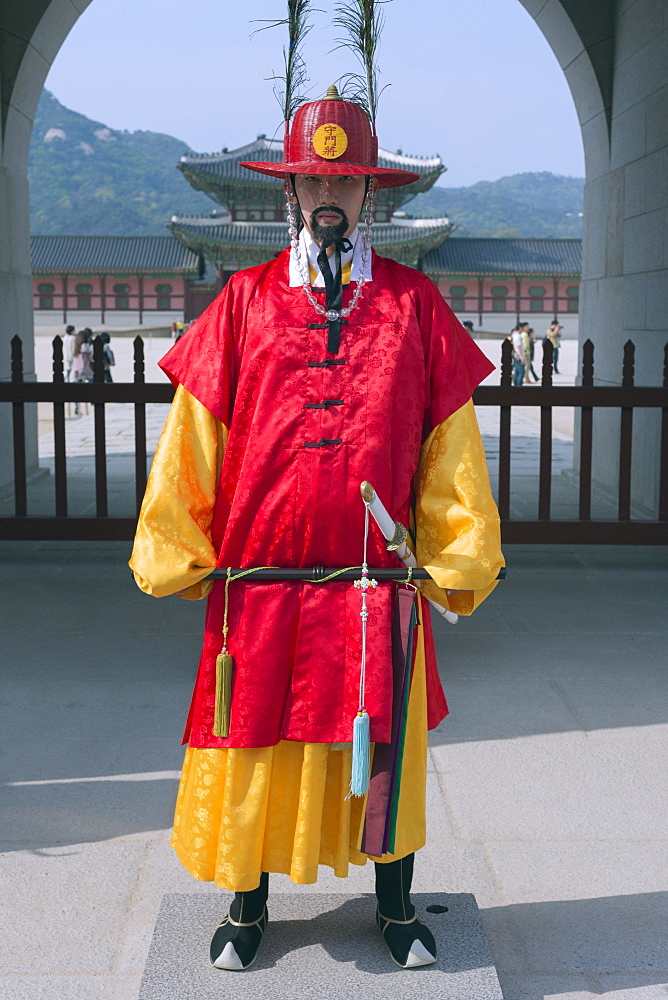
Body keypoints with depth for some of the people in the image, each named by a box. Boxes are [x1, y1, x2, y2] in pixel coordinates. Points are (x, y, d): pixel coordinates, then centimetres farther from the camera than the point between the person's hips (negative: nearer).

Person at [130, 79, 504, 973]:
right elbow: (193, 436, 3)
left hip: (380, 585, 0)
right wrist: (179, 554, 1)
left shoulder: (414, 304, 3)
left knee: (387, 754, 12)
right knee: (252, 749, 10)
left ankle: (396, 907, 33)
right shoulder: (245, 302, 2)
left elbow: (450, 444, 5)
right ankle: (248, 906, 32)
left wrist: (457, 559, 4)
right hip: (258, 579, 0)